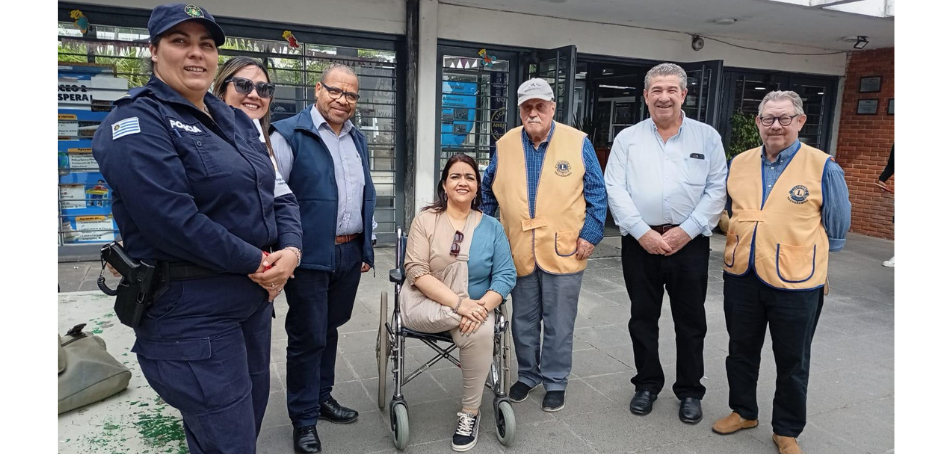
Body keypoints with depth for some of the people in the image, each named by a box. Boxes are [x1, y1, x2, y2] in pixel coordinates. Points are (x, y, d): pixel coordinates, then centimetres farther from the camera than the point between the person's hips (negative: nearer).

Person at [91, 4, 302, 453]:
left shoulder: (236, 121, 12)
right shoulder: (137, 122, -12)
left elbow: (278, 194, 8)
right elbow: (173, 219, -24)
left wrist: (290, 249, -11)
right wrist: (256, 261, -17)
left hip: (255, 295, 8)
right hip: (191, 308, -8)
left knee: (251, 418, 22)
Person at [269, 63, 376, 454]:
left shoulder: (357, 139, 13)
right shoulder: (289, 134, -8)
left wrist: (366, 248, 16)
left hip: (350, 254, 6)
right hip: (310, 256, -6)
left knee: (329, 330, 19)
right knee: (307, 336, 5)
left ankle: (322, 396, 37)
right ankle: (304, 420, 21)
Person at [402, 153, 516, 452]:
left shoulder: (492, 227, 4)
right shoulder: (425, 220, -2)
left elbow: (506, 276, -1)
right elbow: (416, 272, -12)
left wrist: (481, 306, -21)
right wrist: (460, 303, -24)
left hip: (473, 309, 3)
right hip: (425, 306, -3)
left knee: (479, 331, -29)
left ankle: (470, 412, -11)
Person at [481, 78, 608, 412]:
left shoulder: (578, 143, -3)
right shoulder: (505, 145, 4)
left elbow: (596, 193, -1)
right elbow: (489, 192, 14)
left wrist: (590, 233, -7)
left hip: (564, 252, -2)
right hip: (519, 252, 3)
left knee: (559, 323, 8)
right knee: (523, 321, 15)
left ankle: (555, 381, 26)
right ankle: (528, 375, 34)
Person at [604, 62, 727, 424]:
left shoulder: (707, 137, 5)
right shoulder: (627, 138, 5)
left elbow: (716, 190, -1)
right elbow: (615, 190, -3)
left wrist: (685, 231, -12)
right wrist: (643, 232, -13)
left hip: (690, 243, 0)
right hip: (640, 242, 1)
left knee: (690, 320, 9)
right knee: (643, 316, 11)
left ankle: (690, 391, 26)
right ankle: (647, 384, 28)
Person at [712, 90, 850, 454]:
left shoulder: (823, 168, -8)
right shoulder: (738, 164, 3)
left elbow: (837, 228, 2)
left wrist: (804, 256, 8)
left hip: (795, 283, -3)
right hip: (740, 277, 4)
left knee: (792, 362, 12)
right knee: (741, 351, 18)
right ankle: (743, 411, 39)